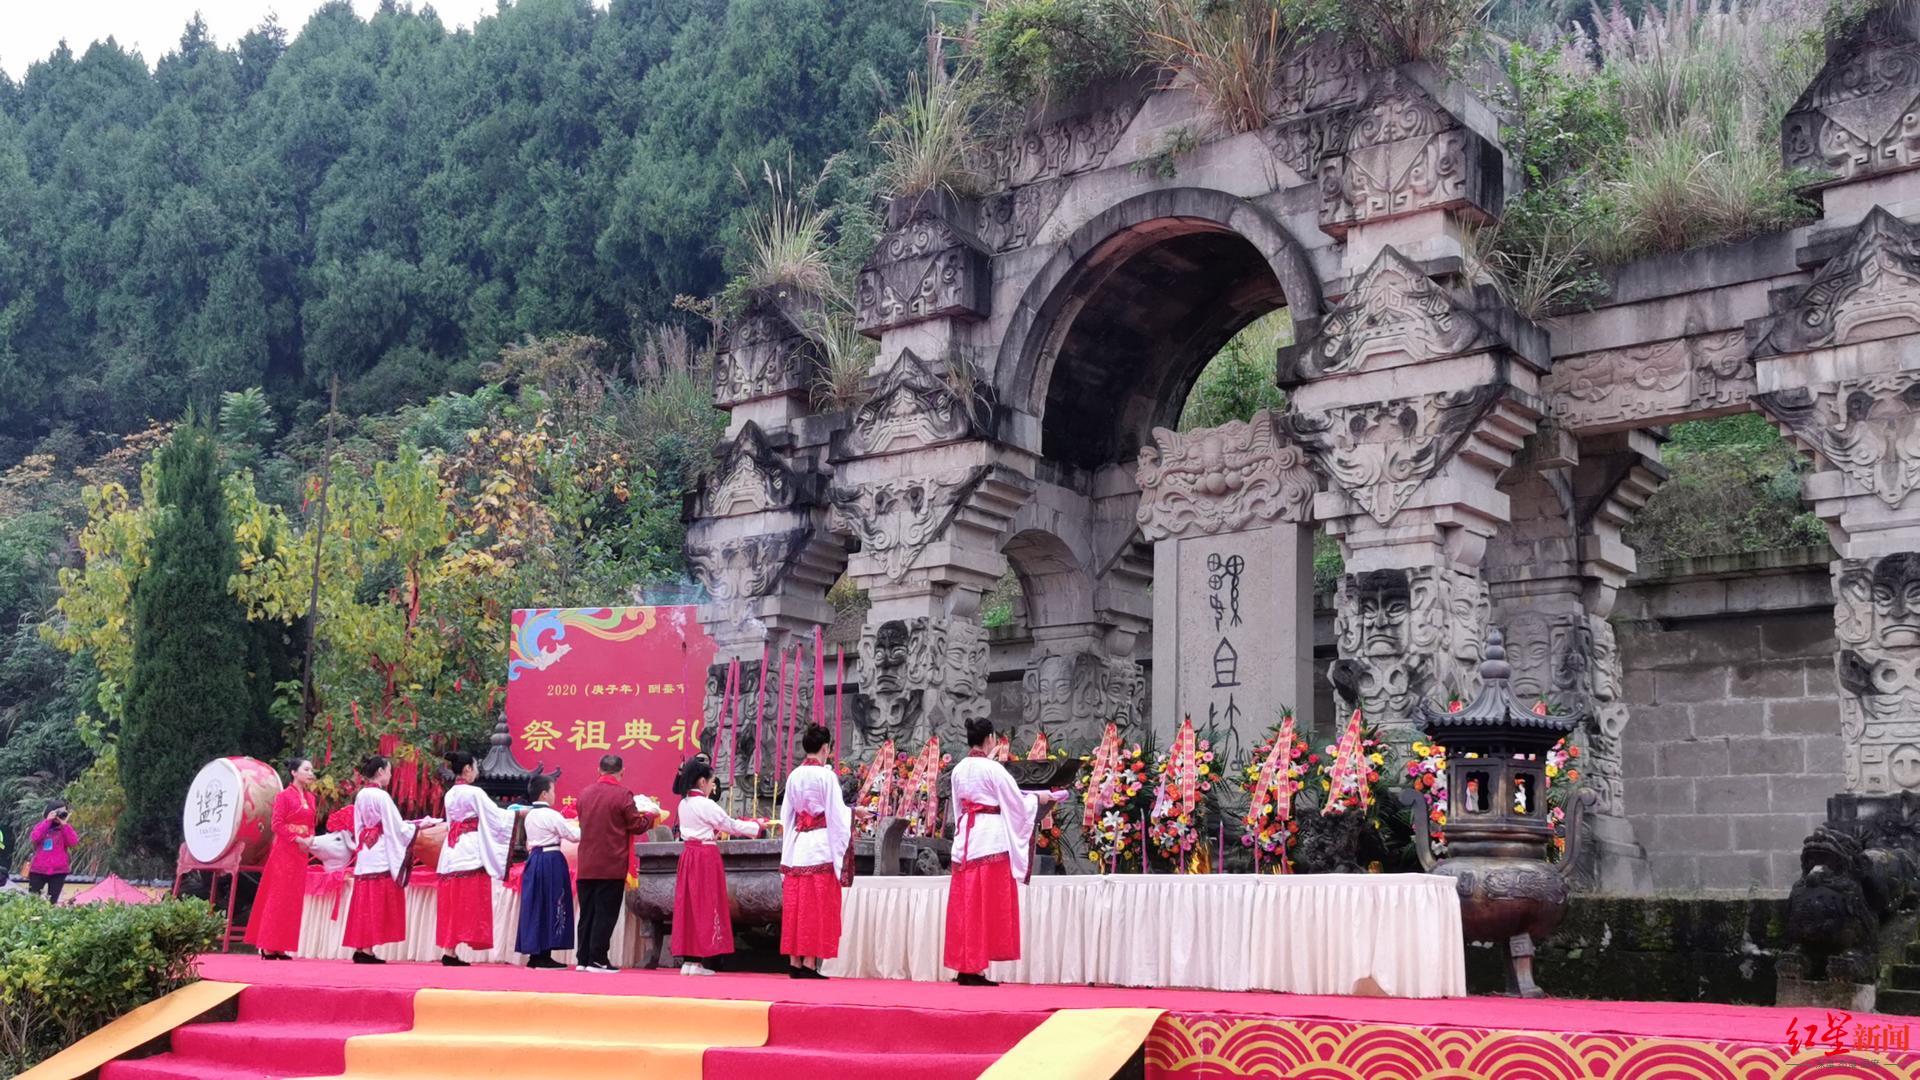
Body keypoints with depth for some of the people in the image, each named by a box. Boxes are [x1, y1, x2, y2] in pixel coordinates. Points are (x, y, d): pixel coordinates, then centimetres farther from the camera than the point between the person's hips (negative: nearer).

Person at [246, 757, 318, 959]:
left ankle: (282, 947, 11)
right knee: (278, 897, -5)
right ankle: (268, 947, -1)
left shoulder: (310, 797, 13)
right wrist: (297, 839, -17)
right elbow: (277, 824, -12)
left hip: (301, 852, 7)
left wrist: (310, 839, -3)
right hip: (284, 850, -7)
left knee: (294, 899, 6)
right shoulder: (284, 796, -6)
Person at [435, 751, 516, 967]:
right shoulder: (474, 793, -9)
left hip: (451, 852, 8)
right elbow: (495, 816, -5)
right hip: (470, 852, -8)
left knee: (452, 903, 7)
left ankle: (448, 949, 4)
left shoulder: (450, 795, 15)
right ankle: (451, 951, -10)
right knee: (468, 904, -5)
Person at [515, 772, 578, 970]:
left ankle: (534, 954, 11)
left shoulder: (529, 816, 11)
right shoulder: (551, 815, -13)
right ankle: (545, 955, -3)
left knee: (534, 906, 9)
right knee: (551, 906, -3)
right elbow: (573, 835, -11)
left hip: (534, 860, 8)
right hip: (552, 862, -8)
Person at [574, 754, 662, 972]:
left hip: (586, 865, 6)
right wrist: (652, 816, 12)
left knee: (587, 912, 11)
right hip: (612, 865, -5)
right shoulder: (623, 794, -10)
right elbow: (637, 825, -6)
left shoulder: (585, 793, 8)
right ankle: (597, 959, -2)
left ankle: (582, 959, 14)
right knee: (606, 912, -1)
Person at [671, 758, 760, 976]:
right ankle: (697, 962, -3)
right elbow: (732, 825, -4)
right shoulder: (706, 805, -12)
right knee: (705, 906, -2)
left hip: (688, 855, 8)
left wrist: (716, 831, 27)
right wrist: (757, 826, 8)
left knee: (688, 905, 8)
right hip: (706, 857, -8)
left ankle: (687, 960, 9)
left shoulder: (683, 804, 11)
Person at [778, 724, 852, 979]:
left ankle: (794, 962, 10)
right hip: (821, 847, -6)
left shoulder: (794, 776, 8)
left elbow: (786, 815, 12)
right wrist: (851, 813, 9)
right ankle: (809, 964, -4)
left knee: (795, 906, 8)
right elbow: (836, 815, -9)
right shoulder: (826, 776, -9)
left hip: (795, 847, 6)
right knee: (817, 907, -2)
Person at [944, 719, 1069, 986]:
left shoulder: (959, 769, 8)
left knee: (965, 903, 8)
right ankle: (975, 968, -2)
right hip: (991, 838, -6)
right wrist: (1038, 798, 15)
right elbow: (1017, 803, -4)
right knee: (988, 904, -1)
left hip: (965, 837, 6)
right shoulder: (993, 769, -11)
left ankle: (963, 966, 9)